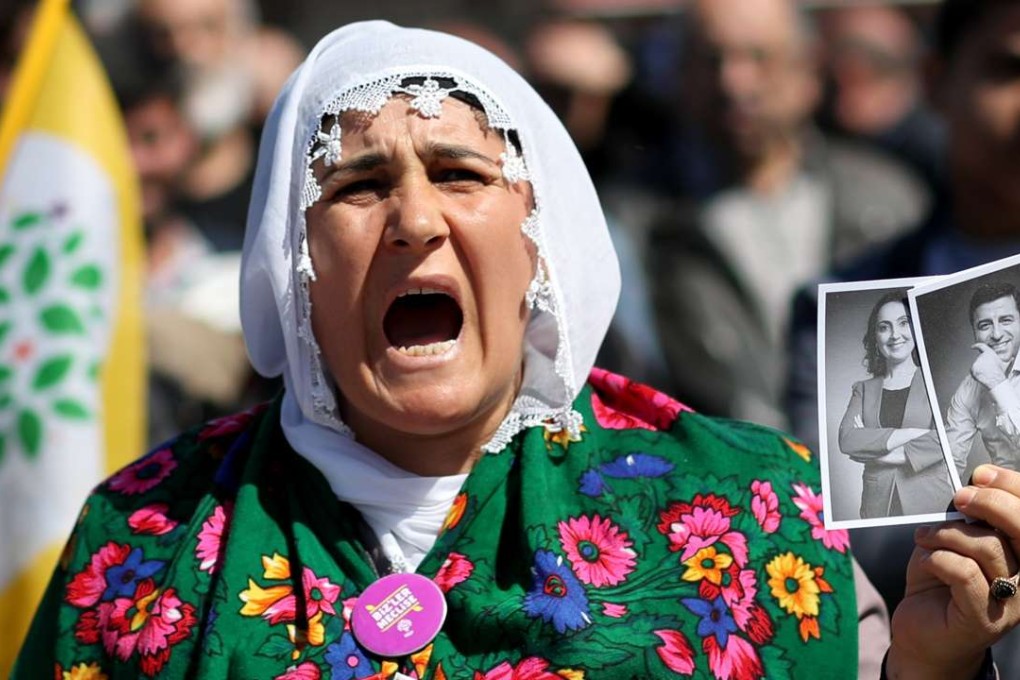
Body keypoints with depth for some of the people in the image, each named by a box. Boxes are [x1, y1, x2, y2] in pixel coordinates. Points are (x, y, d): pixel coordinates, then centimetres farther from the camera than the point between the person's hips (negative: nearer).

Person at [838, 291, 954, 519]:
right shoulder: (864, 389, 11)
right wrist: (910, 434, -13)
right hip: (878, 507, 3)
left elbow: (946, 441, -12)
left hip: (930, 502, -3)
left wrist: (874, 447, -8)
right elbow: (847, 440, -5)